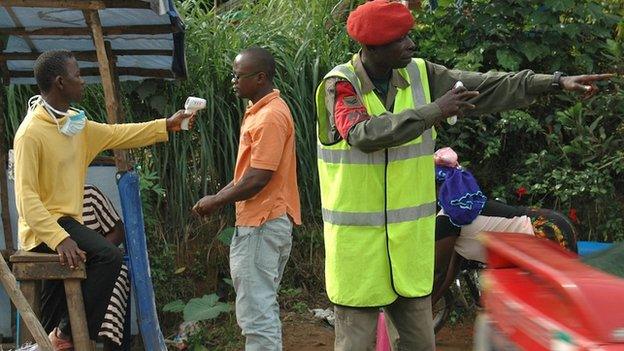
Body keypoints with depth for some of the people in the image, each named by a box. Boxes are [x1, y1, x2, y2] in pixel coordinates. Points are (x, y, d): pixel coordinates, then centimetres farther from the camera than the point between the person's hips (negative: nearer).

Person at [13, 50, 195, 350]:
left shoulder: (74, 122, 6)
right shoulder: (31, 132, -20)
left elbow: (117, 135, 18)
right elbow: (26, 197, -24)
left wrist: (167, 125, 15)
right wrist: (59, 238, -34)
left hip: (64, 223, 10)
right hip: (44, 227, -10)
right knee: (107, 256, -27)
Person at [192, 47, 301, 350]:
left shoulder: (270, 116, -18)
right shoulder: (259, 111, 15)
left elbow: (258, 178, -21)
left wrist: (216, 201, -9)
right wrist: (219, 196, 12)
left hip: (264, 224, -11)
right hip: (259, 222, 11)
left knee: (256, 311, -8)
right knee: (261, 305, 16)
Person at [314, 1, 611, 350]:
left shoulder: (419, 75, 3)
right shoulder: (339, 85, -11)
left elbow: (485, 88, 2)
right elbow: (363, 134, -29)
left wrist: (557, 81, -4)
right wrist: (433, 112, -28)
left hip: (410, 239, 5)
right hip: (358, 241, -5)